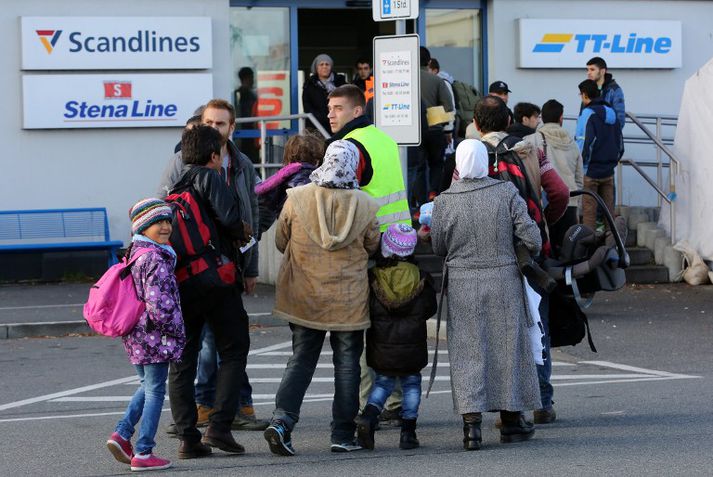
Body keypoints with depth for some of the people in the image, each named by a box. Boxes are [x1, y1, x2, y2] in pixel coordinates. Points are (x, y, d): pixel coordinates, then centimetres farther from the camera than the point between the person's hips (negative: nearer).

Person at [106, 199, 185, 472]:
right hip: (154, 336, -9)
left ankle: (122, 434, 13)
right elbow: (157, 302, -24)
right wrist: (175, 329, -13)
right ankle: (143, 454, 1)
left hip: (134, 336, 9)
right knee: (155, 391, -1)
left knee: (147, 386, 22)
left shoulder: (134, 255, 12)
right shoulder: (155, 259, -18)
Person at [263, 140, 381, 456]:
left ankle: (282, 419, -7)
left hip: (304, 296, 1)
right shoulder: (365, 206, -9)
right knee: (347, 363, 11)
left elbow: (281, 242, 2)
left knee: (302, 359, 11)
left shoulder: (297, 199, -9)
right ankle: (343, 435, 12)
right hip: (349, 299, -1)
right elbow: (373, 247, 4)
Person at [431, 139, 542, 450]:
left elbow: (438, 247, 3)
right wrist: (530, 252, 16)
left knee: (467, 352, 3)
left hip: (462, 286, -1)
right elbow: (531, 238, -6)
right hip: (504, 282, 1)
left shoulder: (445, 202, -7)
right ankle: (511, 418, 21)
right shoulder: (507, 194, -7)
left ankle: (471, 421, -6)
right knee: (507, 346, 12)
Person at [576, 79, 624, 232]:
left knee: (589, 209, -3)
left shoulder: (588, 113, -12)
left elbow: (585, 143, -18)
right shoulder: (611, 113, 11)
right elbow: (620, 143, 17)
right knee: (608, 209, 11)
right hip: (608, 171, 7)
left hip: (590, 171, -7)